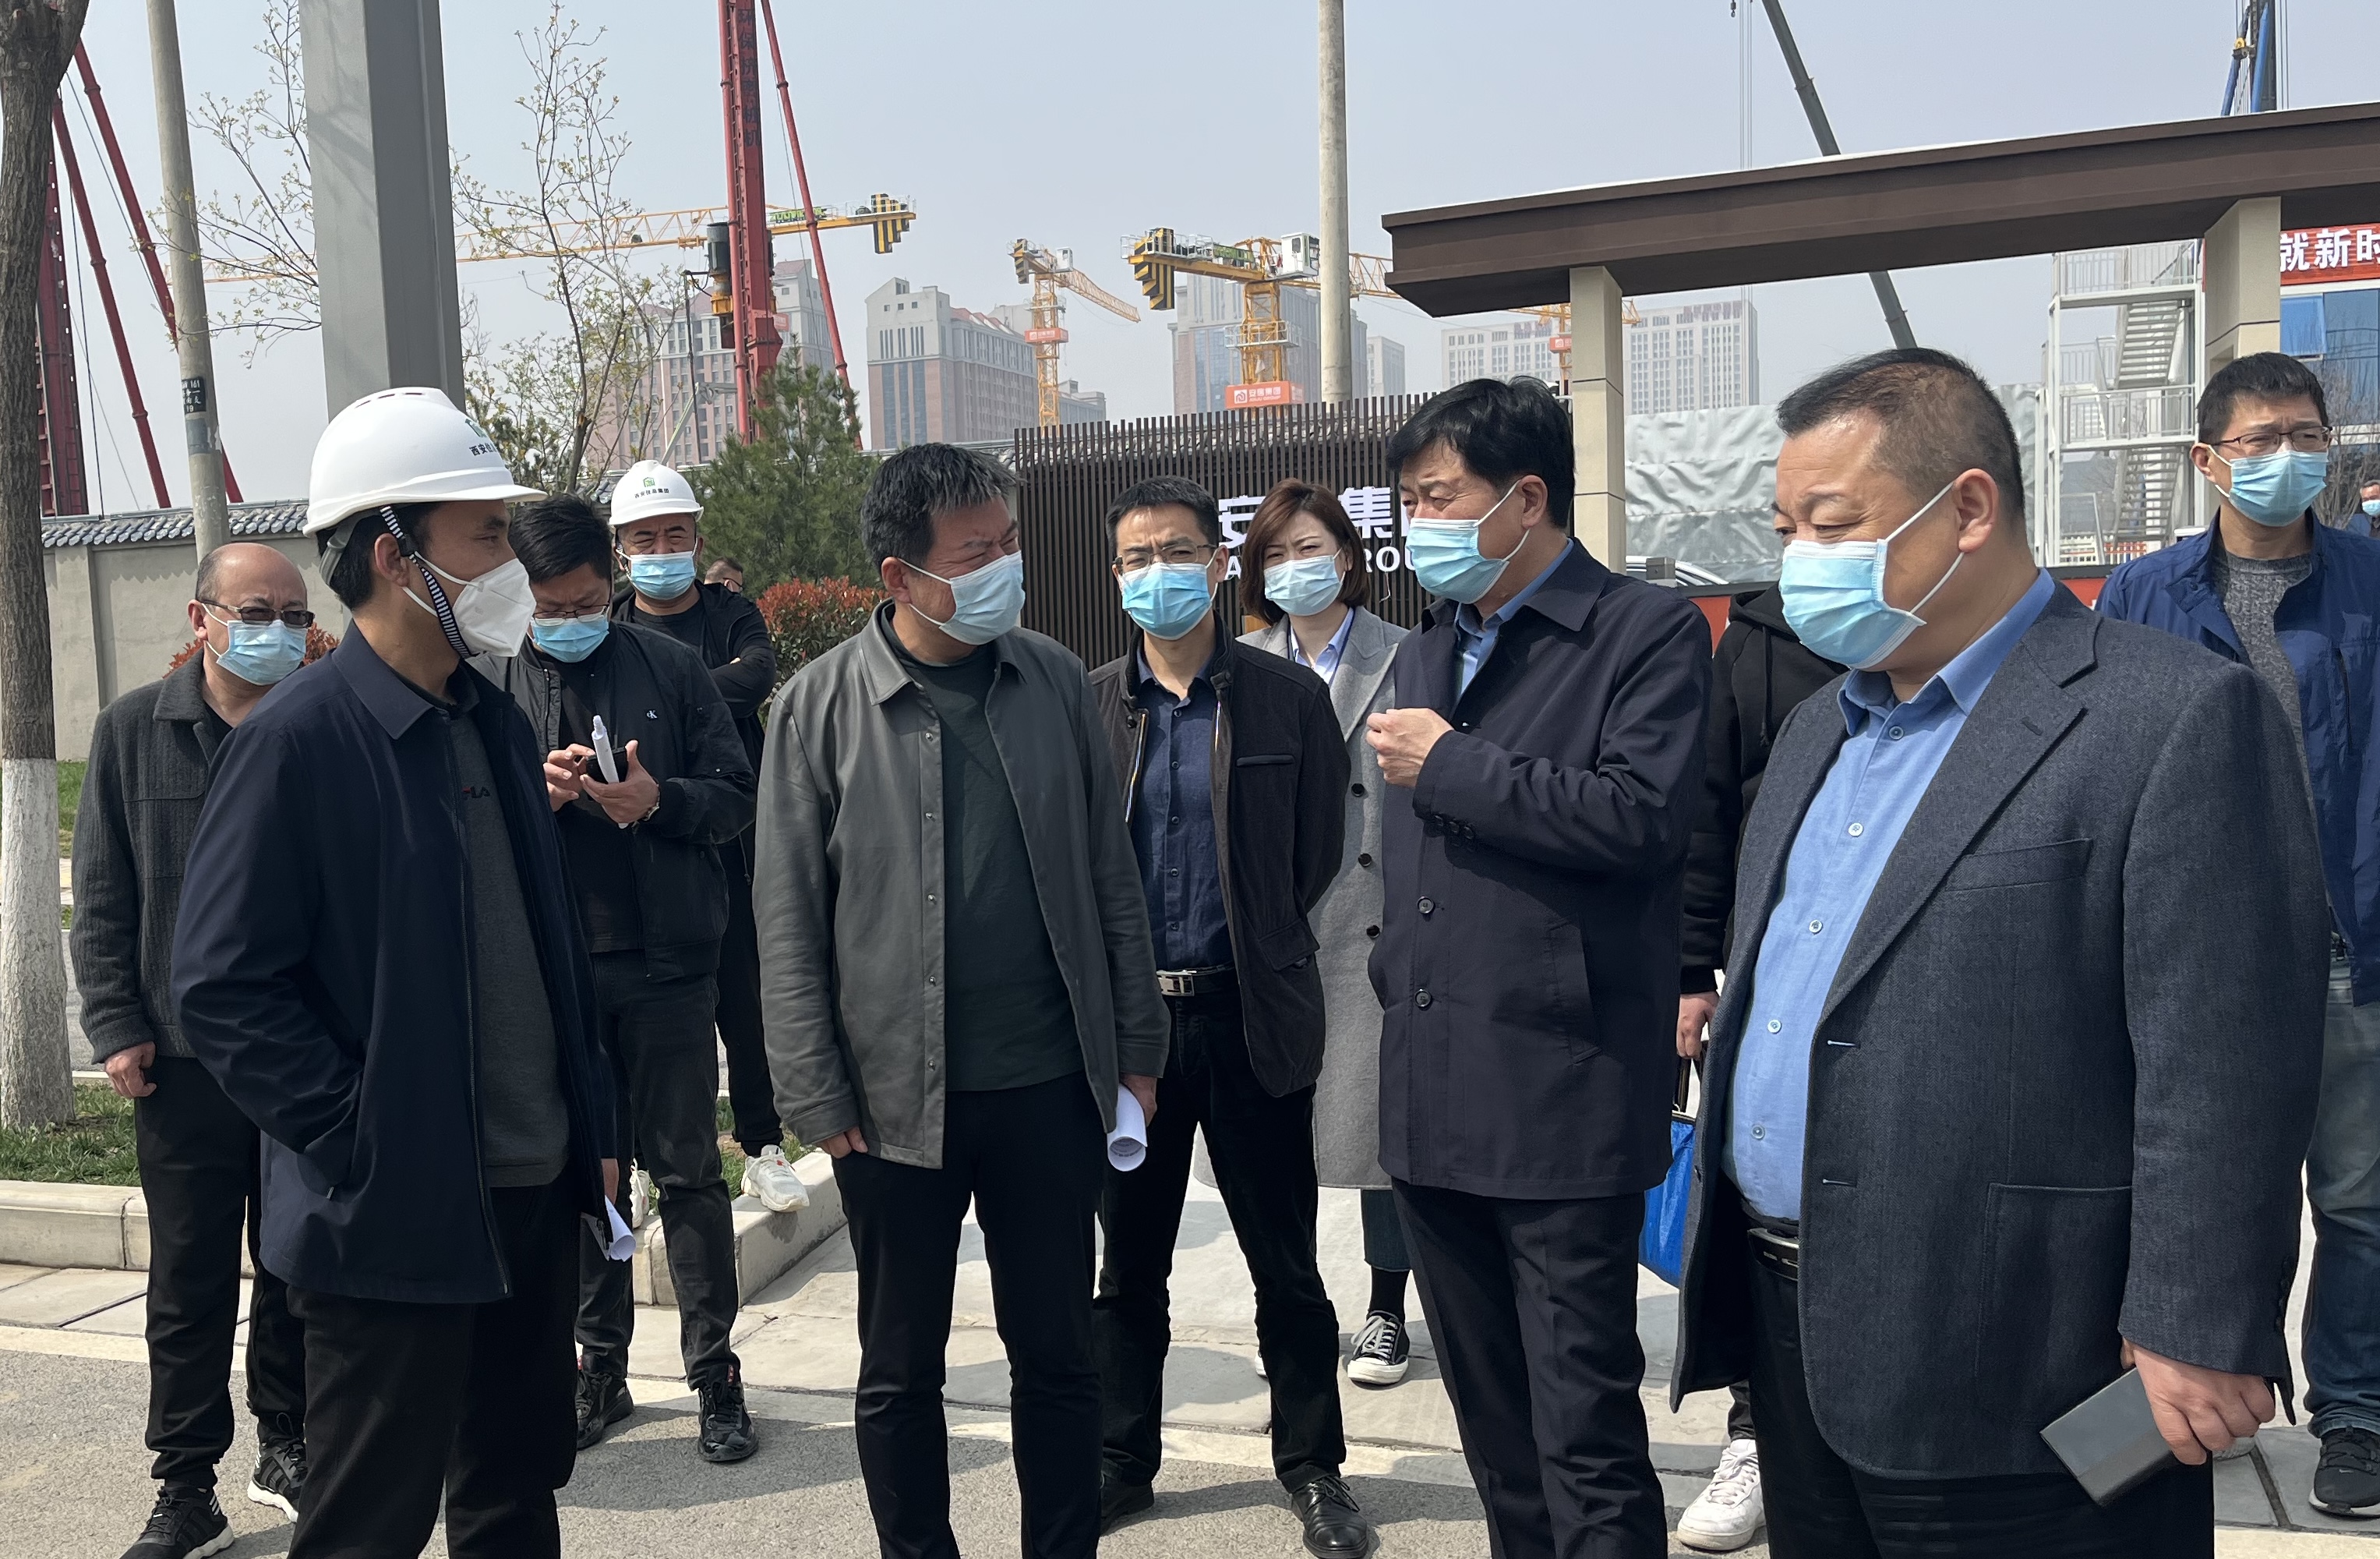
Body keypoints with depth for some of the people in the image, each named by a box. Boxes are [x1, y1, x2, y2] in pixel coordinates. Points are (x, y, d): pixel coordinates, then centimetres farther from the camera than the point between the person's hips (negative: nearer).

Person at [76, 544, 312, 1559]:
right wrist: (117, 1028, -3)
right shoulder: (136, 731, 2)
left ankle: (287, 1449, 30)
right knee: (190, 1284, 7)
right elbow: (103, 898, 4)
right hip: (184, 1057, 0)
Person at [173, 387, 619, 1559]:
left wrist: (592, 1129, 12)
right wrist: (359, 1153, -17)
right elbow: (223, 989, -15)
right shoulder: (297, 739, -13)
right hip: (393, 1224, -7)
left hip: (536, 1197, 7)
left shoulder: (495, 722, 9)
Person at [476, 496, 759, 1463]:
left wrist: (659, 799, -17)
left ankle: (715, 1376, 16)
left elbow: (737, 798, 2)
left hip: (665, 959, -1)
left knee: (688, 1171, 5)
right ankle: (601, 1371, 26)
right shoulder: (488, 687, 5)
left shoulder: (670, 669, 3)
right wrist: (533, 795, -15)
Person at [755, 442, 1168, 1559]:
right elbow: (788, 923, -5)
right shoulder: (820, 707, -7)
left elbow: (1111, 879, 6)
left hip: (1051, 1087, 2)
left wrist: (1136, 1047, 6)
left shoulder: (1055, 682, 1)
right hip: (897, 1100, -2)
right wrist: (818, 1099, -7)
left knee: (1058, 1358, 15)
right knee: (901, 1373, 14)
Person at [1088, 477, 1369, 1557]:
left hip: (1252, 1019, -1)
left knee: (1286, 1267, 10)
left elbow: (1321, 851, 1)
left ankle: (1312, 1466, 28)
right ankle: (1122, 1461, 32)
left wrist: (1258, 950, 4)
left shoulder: (1288, 697, -3)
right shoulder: (1085, 705, 1)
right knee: (1128, 1266, 15)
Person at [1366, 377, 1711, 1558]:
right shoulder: (1427, 649, 17)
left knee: (1586, 1432, 1)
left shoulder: (1648, 632, -6)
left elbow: (1642, 815, -21)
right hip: (1432, 1099, 7)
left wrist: (1449, 764, -14)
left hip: (1563, 1102, -7)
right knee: (1492, 1421, 19)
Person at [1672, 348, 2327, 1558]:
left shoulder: (2178, 719, -12)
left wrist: (2195, 1340, -16)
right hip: (1788, 1329, 7)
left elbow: (2221, 1068, -16)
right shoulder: (1815, 730, 13)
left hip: (2006, 1373, -7)